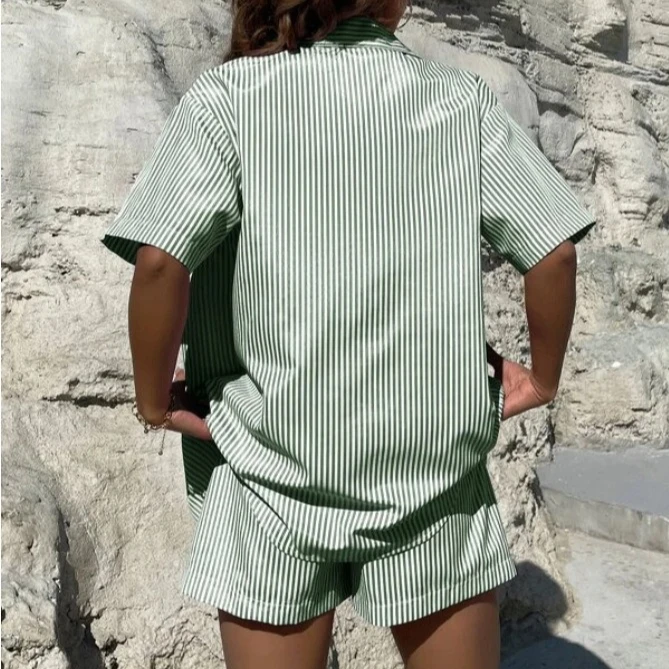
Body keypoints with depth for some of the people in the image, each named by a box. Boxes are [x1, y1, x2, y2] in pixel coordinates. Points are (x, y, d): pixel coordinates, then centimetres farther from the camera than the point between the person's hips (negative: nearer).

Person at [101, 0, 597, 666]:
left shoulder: (227, 96, -5)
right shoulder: (462, 100, 1)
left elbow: (161, 261, -17)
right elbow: (552, 254, -4)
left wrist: (155, 402, -3)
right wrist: (542, 378, 11)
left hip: (275, 462, -1)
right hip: (435, 459, 2)